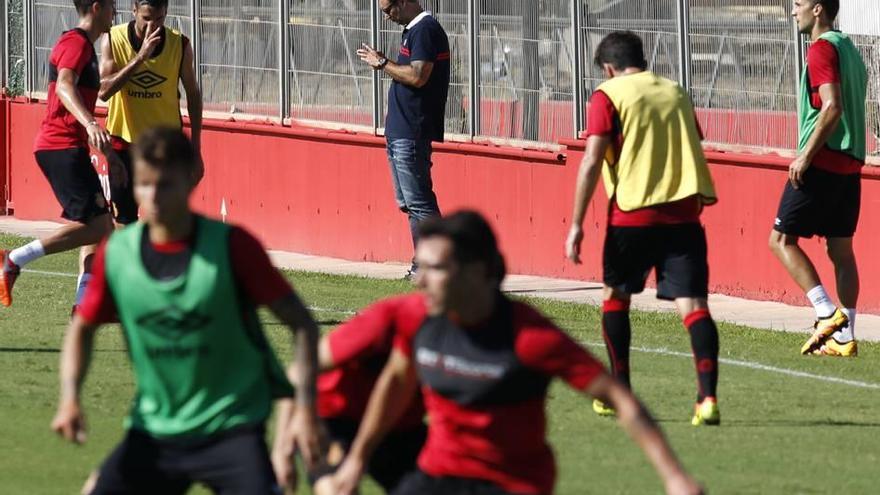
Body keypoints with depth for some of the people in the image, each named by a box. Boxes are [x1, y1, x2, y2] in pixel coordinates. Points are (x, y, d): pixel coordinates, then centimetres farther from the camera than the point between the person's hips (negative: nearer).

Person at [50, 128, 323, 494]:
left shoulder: (231, 246, -13)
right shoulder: (116, 254, -3)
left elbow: (301, 323, -8)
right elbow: (82, 328, 14)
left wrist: (305, 408, -17)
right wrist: (70, 398, -2)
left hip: (230, 426, -4)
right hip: (153, 430, 4)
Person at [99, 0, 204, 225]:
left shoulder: (180, 45, -7)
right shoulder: (114, 40, -11)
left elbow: (193, 95, 3)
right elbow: (103, 91, -21)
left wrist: (196, 150, 3)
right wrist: (140, 57, -29)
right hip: (125, 139, 0)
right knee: (123, 220, 3)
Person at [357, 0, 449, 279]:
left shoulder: (425, 30, -14)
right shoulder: (412, 31, 17)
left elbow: (418, 76, -23)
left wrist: (383, 64, -13)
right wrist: (384, 64, 10)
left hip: (412, 134, -11)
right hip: (399, 131, 11)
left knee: (418, 202, -10)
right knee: (408, 203, 12)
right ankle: (423, 265, 15)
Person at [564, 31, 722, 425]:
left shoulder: (608, 96, 2)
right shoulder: (676, 93, 17)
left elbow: (592, 162, -6)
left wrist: (576, 224, -6)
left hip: (633, 214, -3)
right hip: (683, 213, 3)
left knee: (615, 295, 19)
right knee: (692, 304, -4)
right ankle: (707, 397, -22)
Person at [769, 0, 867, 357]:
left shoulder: (822, 49, -11)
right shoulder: (849, 48, 17)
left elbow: (832, 107, -21)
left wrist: (806, 155, -20)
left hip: (820, 163, -9)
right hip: (850, 165, 9)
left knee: (781, 238, -3)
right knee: (841, 248, 9)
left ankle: (829, 313, -12)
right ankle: (844, 338, 6)